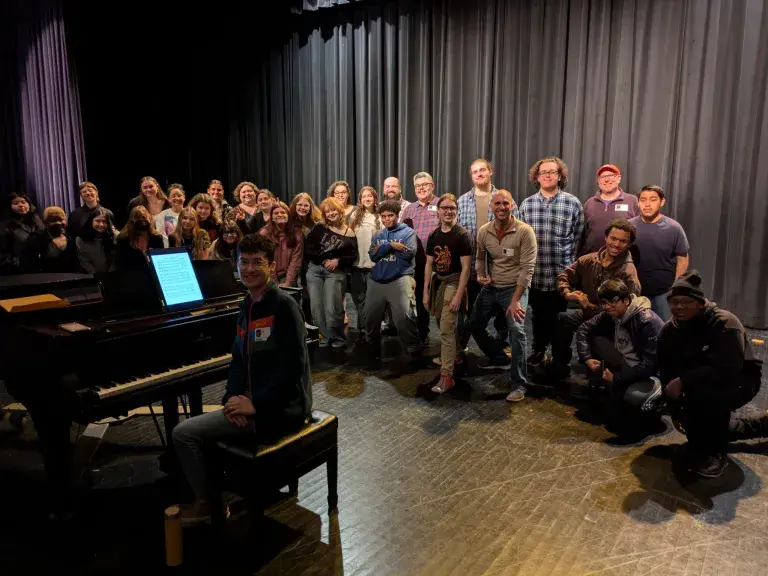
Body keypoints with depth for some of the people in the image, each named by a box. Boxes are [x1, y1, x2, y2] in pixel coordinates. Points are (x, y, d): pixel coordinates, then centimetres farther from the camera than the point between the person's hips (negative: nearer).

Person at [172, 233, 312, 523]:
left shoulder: (284, 306, -17)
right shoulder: (247, 306, 10)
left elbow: (293, 366, -23)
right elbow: (239, 361, 12)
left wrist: (255, 404, -20)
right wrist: (233, 398, -5)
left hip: (281, 409, -9)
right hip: (254, 403, 9)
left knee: (183, 433, -6)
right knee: (191, 430, 19)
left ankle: (204, 503, 15)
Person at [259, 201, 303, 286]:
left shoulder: (297, 234, 2)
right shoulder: (264, 233, -2)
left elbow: (296, 260, -4)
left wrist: (287, 282, -13)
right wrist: (274, 283, -11)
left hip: (287, 276, 0)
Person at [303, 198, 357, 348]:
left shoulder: (349, 234, 2)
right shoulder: (319, 228, 5)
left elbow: (353, 256, 0)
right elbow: (308, 249, 0)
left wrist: (338, 261, -16)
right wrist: (324, 260, -10)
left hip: (336, 272, -3)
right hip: (315, 269, 3)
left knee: (332, 308, -12)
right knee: (316, 307, 3)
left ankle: (338, 338, 8)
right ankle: (326, 336, 18)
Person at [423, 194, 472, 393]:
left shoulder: (461, 235, -13)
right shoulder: (433, 236, 6)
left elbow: (466, 267, -15)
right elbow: (429, 265, 10)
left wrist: (458, 295, -21)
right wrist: (426, 291, 6)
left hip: (454, 283, -6)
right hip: (437, 282, 7)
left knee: (446, 329, -12)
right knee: (445, 326, 19)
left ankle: (446, 375, -8)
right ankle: (456, 354, 43)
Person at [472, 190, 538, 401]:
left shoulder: (525, 231, -16)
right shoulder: (483, 232, -2)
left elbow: (528, 268, -19)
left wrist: (515, 300, -23)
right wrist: (480, 275, -7)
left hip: (515, 288, -6)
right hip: (490, 288, 6)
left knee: (516, 330, -23)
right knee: (475, 325, 14)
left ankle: (519, 385, -11)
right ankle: (500, 358, 40)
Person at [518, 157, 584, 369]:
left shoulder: (573, 203, -3)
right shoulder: (527, 204, 3)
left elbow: (578, 238, 0)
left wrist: (568, 263, -1)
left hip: (562, 273, -2)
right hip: (535, 273, 2)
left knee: (559, 316, 8)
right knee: (538, 315, 15)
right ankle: (538, 349, 33)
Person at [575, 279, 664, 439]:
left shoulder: (647, 321, -27)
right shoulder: (609, 315, -6)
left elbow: (649, 364, -30)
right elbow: (583, 330, 4)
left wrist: (616, 378, -26)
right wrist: (586, 358, -10)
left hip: (652, 373, -7)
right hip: (627, 365, 7)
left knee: (633, 396, -38)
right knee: (595, 341, -11)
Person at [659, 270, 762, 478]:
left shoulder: (724, 324, -26)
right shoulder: (669, 331, -7)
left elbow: (726, 369, -38)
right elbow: (667, 373, -7)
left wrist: (683, 381, -39)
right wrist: (675, 412, -9)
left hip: (738, 381, -7)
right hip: (697, 386, 7)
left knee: (705, 392, -34)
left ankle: (716, 451, -16)